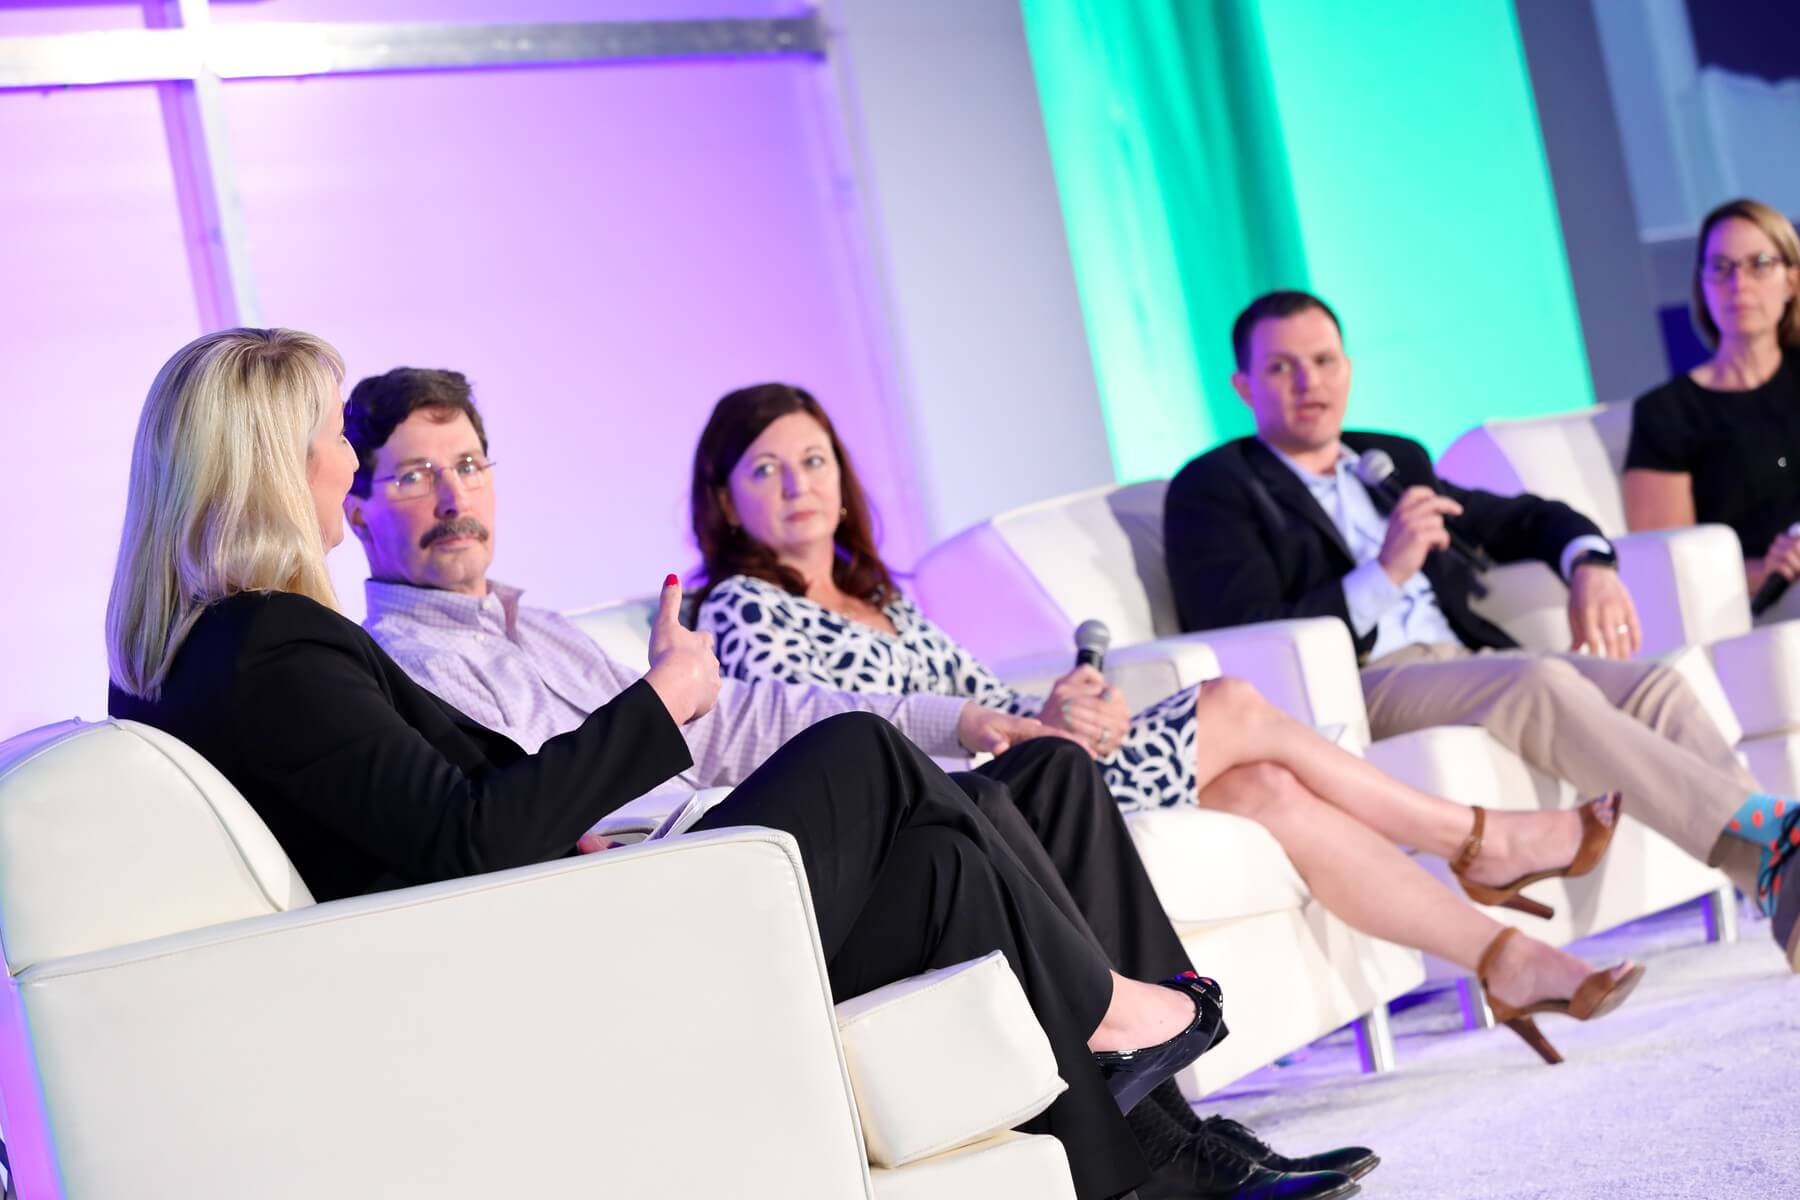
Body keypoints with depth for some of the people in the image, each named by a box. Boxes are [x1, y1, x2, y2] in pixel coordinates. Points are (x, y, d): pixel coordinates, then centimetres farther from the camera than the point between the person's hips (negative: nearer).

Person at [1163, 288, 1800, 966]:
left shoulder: (1395, 461, 28)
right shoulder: (1212, 490, 6)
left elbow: (1524, 519, 34)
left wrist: (1591, 565, 11)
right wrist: (1385, 573, -18)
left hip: (1471, 660, 7)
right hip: (1356, 689, -7)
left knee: (1656, 686, -19)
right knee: (1543, 685, -33)